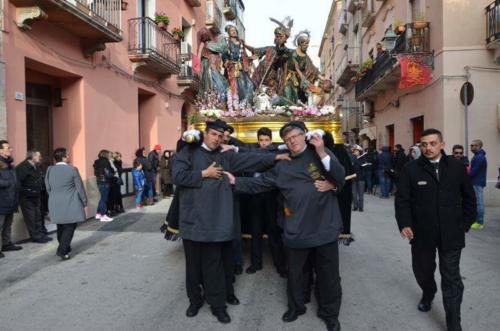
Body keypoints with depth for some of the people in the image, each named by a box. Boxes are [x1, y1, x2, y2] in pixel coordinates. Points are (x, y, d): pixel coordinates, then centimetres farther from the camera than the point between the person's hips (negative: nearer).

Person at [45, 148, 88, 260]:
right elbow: (80, 187, -6)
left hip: (55, 205, 5)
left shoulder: (49, 170, 2)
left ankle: (65, 248, 30)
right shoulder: (72, 169, -11)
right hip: (71, 205, -5)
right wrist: (84, 202, 5)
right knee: (69, 228, 1)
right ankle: (62, 251, -6)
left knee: (61, 227, 17)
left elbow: (48, 188, 9)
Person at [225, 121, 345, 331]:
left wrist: (322, 153, -20)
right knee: (294, 272, 17)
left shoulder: (321, 154, 0)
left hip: (325, 226, -2)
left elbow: (340, 180, -11)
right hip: (297, 228, 3)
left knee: (328, 274, 11)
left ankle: (329, 313, 33)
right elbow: (258, 184, 9)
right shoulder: (282, 165, 9)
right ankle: (296, 306, 42)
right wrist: (235, 181, 0)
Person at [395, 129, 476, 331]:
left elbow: (469, 198, 9)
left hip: (451, 234, 0)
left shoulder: (457, 167, 1)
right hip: (422, 233, 0)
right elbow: (402, 199, -5)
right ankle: (428, 294, 49)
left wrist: (465, 224, 4)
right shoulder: (410, 169, -4)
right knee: (422, 270, 16)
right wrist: (404, 223, -18)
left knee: (451, 279, 4)